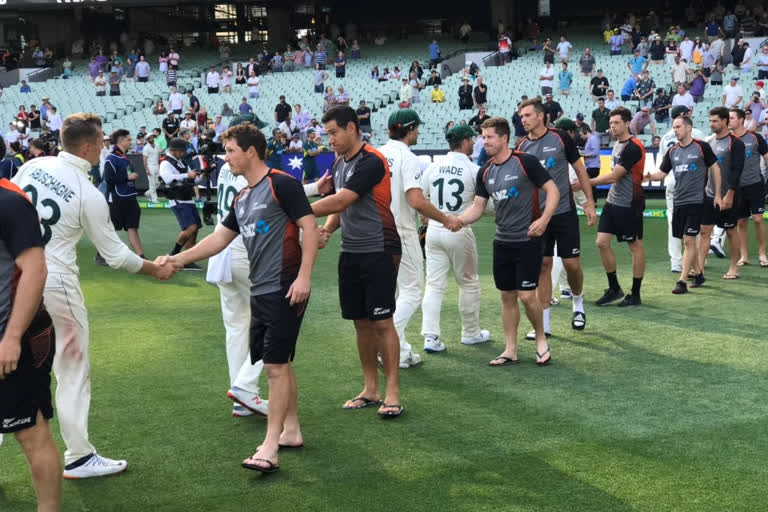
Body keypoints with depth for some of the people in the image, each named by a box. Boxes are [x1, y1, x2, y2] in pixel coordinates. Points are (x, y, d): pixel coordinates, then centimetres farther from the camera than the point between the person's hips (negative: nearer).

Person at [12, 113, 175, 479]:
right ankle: (78, 458, 15)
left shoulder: (33, 166, 0)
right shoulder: (89, 194, -14)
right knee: (72, 370, 7)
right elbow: (115, 255, -6)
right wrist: (155, 270, 8)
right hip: (54, 285, -6)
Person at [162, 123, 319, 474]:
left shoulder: (281, 184, -10)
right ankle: (291, 430, 26)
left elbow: (309, 227, -14)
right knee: (278, 363, 14)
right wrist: (180, 259, 10)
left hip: (283, 290, -9)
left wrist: (304, 276, -20)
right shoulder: (242, 199, 15)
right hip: (259, 291, 9)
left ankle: (269, 448, -6)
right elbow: (219, 238, 19)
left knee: (276, 365, -8)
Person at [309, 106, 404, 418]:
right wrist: (327, 229, -2)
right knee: (361, 322, 11)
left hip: (379, 252, -8)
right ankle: (370, 389, 20)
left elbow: (340, 201, -24)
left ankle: (392, 394, 3)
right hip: (350, 253, 8)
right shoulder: (339, 163, 12)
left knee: (382, 322, -5)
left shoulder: (371, 162, -16)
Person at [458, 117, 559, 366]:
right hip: (502, 242, 6)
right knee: (507, 296, 8)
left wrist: (544, 219, -21)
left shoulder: (525, 162, -11)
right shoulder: (485, 172, 7)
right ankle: (510, 350, 17)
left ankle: (541, 340, 17)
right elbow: (477, 207, 7)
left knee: (527, 296, -7)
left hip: (527, 240, -6)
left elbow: (553, 190, -8)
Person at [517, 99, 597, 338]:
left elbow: (580, 169, 2)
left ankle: (578, 305, 29)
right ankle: (544, 323, 9)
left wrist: (590, 202, -1)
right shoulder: (522, 147, 2)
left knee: (572, 264, 0)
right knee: (543, 266, 3)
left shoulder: (560, 137, -5)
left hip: (565, 212, -2)